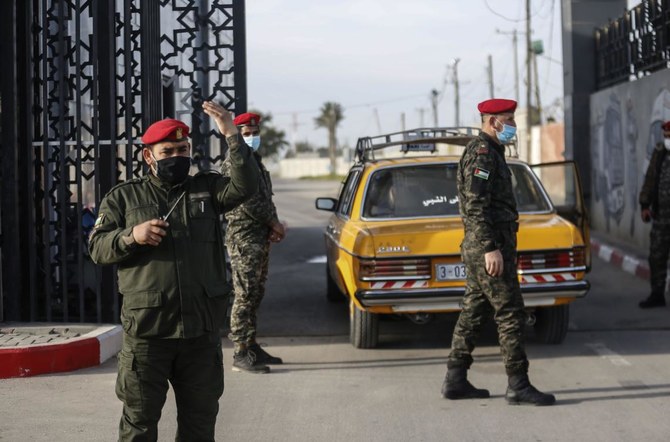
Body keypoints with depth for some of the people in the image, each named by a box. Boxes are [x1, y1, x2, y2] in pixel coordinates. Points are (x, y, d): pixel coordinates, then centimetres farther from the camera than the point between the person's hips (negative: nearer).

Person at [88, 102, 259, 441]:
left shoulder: (207, 189, 10)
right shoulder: (123, 197, 8)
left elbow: (245, 186, -8)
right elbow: (97, 247, 5)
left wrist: (232, 136, -18)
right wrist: (131, 236, -14)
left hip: (201, 330, 2)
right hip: (146, 331, -2)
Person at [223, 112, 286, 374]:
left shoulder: (255, 161, 19)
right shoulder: (235, 163, -11)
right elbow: (248, 200, -18)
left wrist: (272, 226, 3)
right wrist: (274, 223, -9)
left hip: (261, 238, 10)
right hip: (244, 237, -10)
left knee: (255, 295, 13)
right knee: (245, 296, -10)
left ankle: (251, 346, 20)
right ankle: (241, 354, -10)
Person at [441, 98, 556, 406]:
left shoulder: (488, 153, 19)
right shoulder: (481, 153, -14)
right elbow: (476, 205, -22)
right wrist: (491, 249, -25)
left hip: (477, 250, 11)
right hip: (489, 247, -11)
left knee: (474, 312, 11)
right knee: (510, 315, -8)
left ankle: (455, 381, 14)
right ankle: (518, 386, -5)